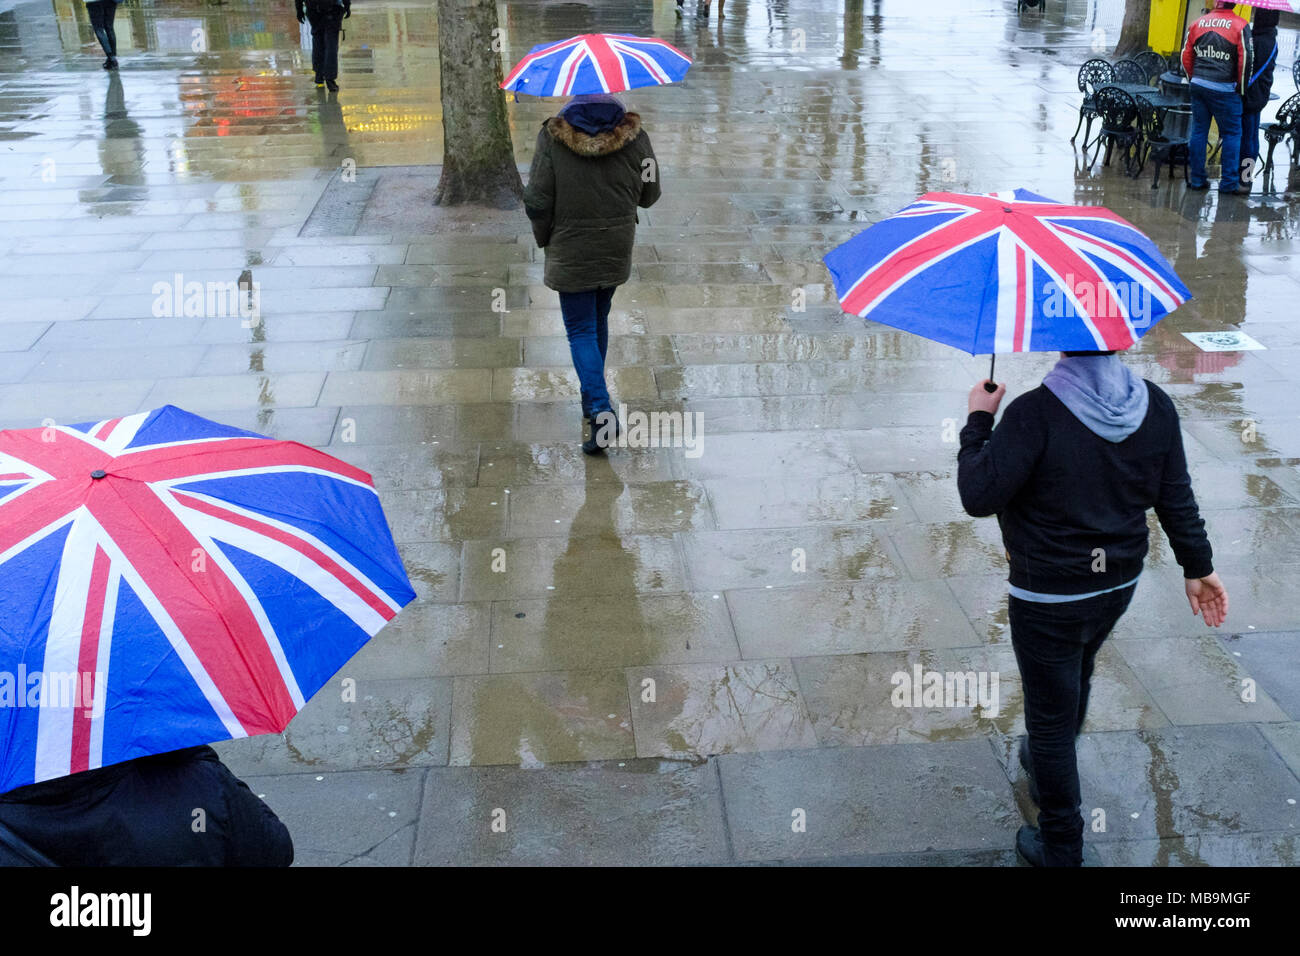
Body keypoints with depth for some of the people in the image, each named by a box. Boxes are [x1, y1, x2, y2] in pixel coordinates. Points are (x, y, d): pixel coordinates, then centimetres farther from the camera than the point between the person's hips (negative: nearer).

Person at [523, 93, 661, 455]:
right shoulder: (633, 134, -6)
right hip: (617, 248, 4)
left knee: (581, 329, 2)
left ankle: (601, 411, -14)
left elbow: (538, 201, -12)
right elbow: (649, 194, 2)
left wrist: (544, 238, 6)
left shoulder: (552, 136, -14)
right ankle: (592, 396, 34)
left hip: (570, 251, -3)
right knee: (599, 319, 21)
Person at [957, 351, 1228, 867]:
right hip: (1118, 588, 7)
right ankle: (1046, 766, 56)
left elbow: (978, 496, -25)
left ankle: (1060, 846, 23)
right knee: (1075, 677, 32)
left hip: (1048, 601, -6)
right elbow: (1176, 497, 1)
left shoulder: (1035, 413, -28)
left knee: (1051, 716, 9)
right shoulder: (1155, 405, -8)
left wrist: (979, 420, -12)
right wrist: (1197, 566, 14)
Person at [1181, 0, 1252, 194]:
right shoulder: (1240, 26, -6)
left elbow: (1186, 56, 10)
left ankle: (1196, 178, 15)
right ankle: (1229, 182, 5)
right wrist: (1241, 87, 2)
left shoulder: (1198, 22, 5)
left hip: (1198, 84, 4)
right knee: (1232, 133, 5)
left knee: (1199, 131, 12)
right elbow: (1246, 59, -10)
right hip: (1224, 89, -4)